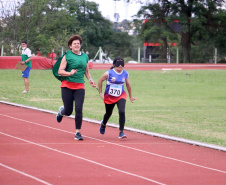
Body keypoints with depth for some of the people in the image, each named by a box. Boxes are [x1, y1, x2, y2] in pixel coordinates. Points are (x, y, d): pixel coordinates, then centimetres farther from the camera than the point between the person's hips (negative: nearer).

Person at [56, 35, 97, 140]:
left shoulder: (85, 56, 11)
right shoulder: (67, 56, -3)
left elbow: (86, 70, 26)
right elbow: (60, 71, -6)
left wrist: (90, 80, 10)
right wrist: (70, 73, -23)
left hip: (80, 87, 3)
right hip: (67, 86, -3)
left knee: (79, 109, -11)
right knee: (68, 111, 3)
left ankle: (78, 132, -2)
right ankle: (61, 111, 41)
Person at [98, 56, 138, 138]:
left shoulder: (125, 74, -5)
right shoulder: (109, 73, -16)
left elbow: (128, 85, 10)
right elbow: (100, 81, -3)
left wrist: (130, 96, 17)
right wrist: (100, 93, -4)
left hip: (121, 96, 1)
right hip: (109, 97, -1)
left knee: (122, 112, -22)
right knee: (108, 113, 18)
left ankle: (121, 132, -17)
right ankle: (103, 124, 54)